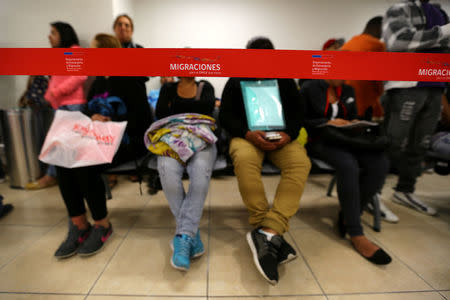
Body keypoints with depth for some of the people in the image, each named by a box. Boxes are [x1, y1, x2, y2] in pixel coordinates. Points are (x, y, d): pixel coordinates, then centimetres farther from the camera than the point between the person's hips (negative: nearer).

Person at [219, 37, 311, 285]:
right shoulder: (236, 81, 13)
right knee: (244, 159, -38)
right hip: (247, 136, -2)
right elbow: (225, 116, 3)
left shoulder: (285, 81, 18)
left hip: (281, 137, 3)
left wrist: (289, 134, -12)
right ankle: (273, 235, -30)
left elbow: (297, 113, 12)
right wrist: (248, 134, -17)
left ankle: (268, 232, -37)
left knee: (300, 162, -31)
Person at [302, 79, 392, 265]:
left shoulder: (348, 91, 20)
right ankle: (356, 235, -26)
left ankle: (348, 214, -9)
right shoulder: (310, 88, 3)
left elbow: (352, 117, 26)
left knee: (380, 163, -22)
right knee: (348, 164, -35)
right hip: (319, 140, -6)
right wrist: (328, 123, -13)